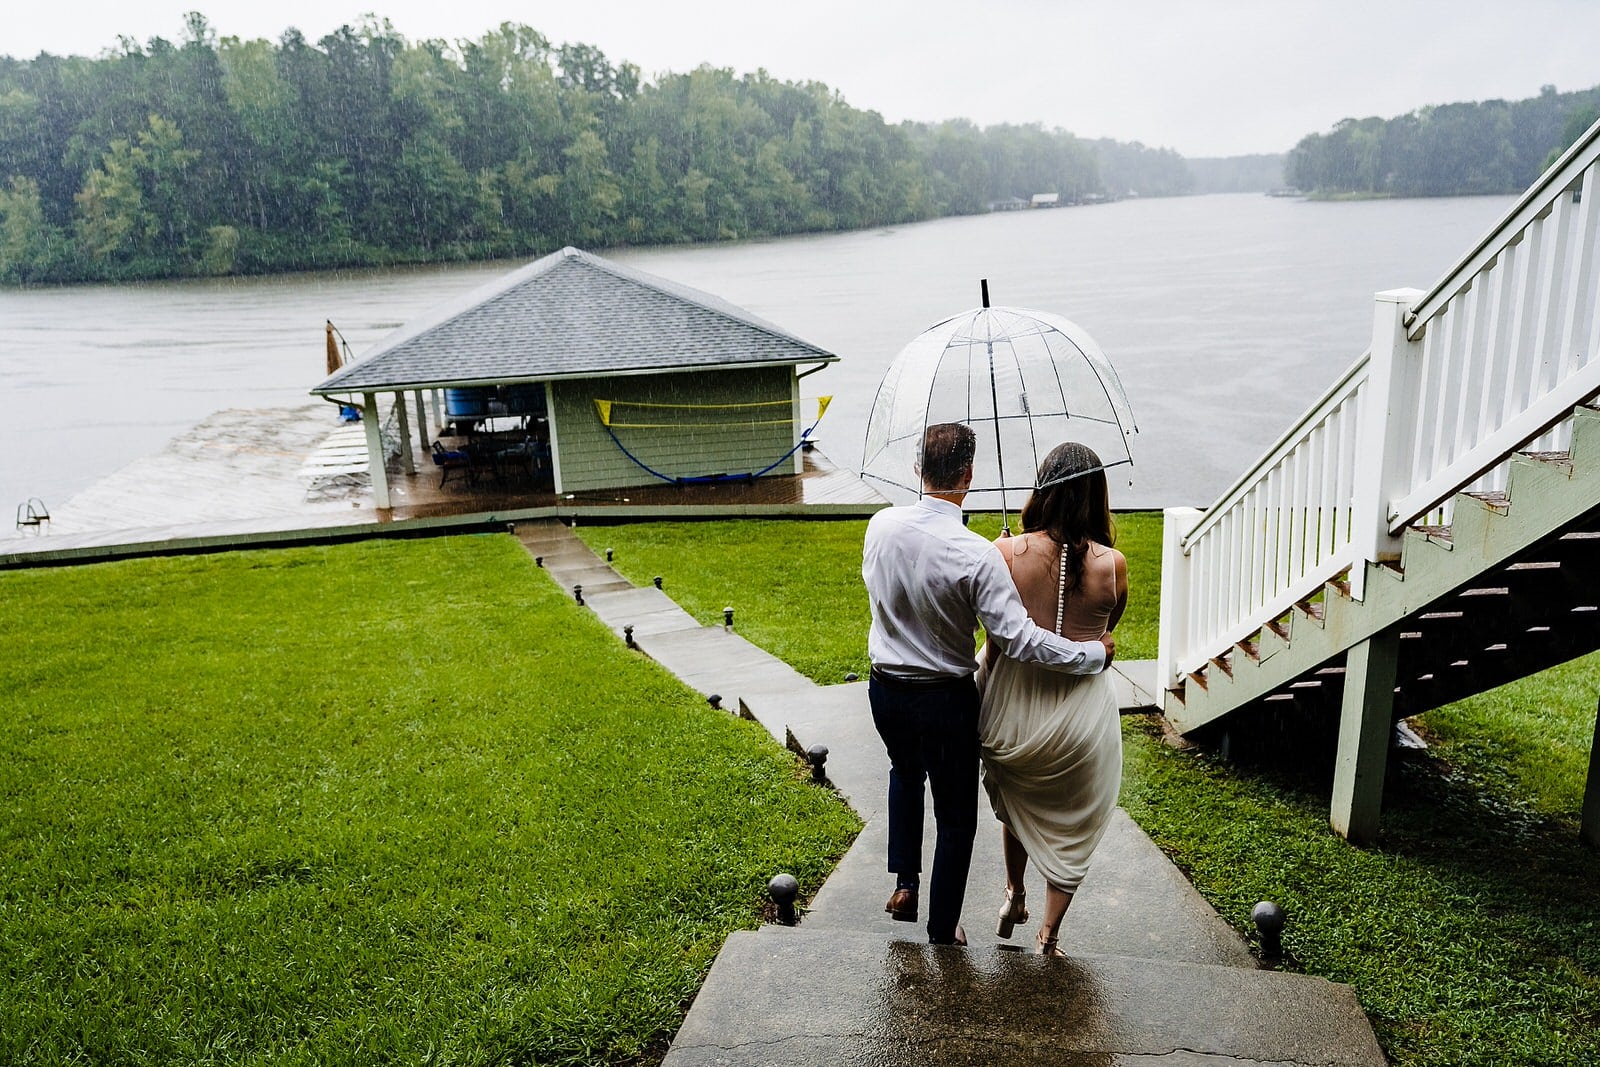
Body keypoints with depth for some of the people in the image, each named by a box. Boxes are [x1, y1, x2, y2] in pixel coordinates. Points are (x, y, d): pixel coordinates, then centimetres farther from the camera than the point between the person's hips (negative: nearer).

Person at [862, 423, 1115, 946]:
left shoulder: (881, 525, -11)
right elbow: (1018, 638, -25)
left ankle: (904, 881, 35)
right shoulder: (976, 555, -26)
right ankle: (942, 930, 29)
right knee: (955, 817, 16)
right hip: (945, 701, -5)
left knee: (905, 771, 35)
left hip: (885, 689, 5)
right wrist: (1093, 653, -13)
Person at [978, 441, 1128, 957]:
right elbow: (1104, 631, 5)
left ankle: (1014, 896, 46)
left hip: (1014, 706, 1)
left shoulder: (1005, 552, -14)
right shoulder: (1113, 564, -14)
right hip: (1081, 713, -1)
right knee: (1071, 829, 21)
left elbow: (995, 641, -5)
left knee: (1015, 806, 31)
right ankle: (1048, 935, 31)